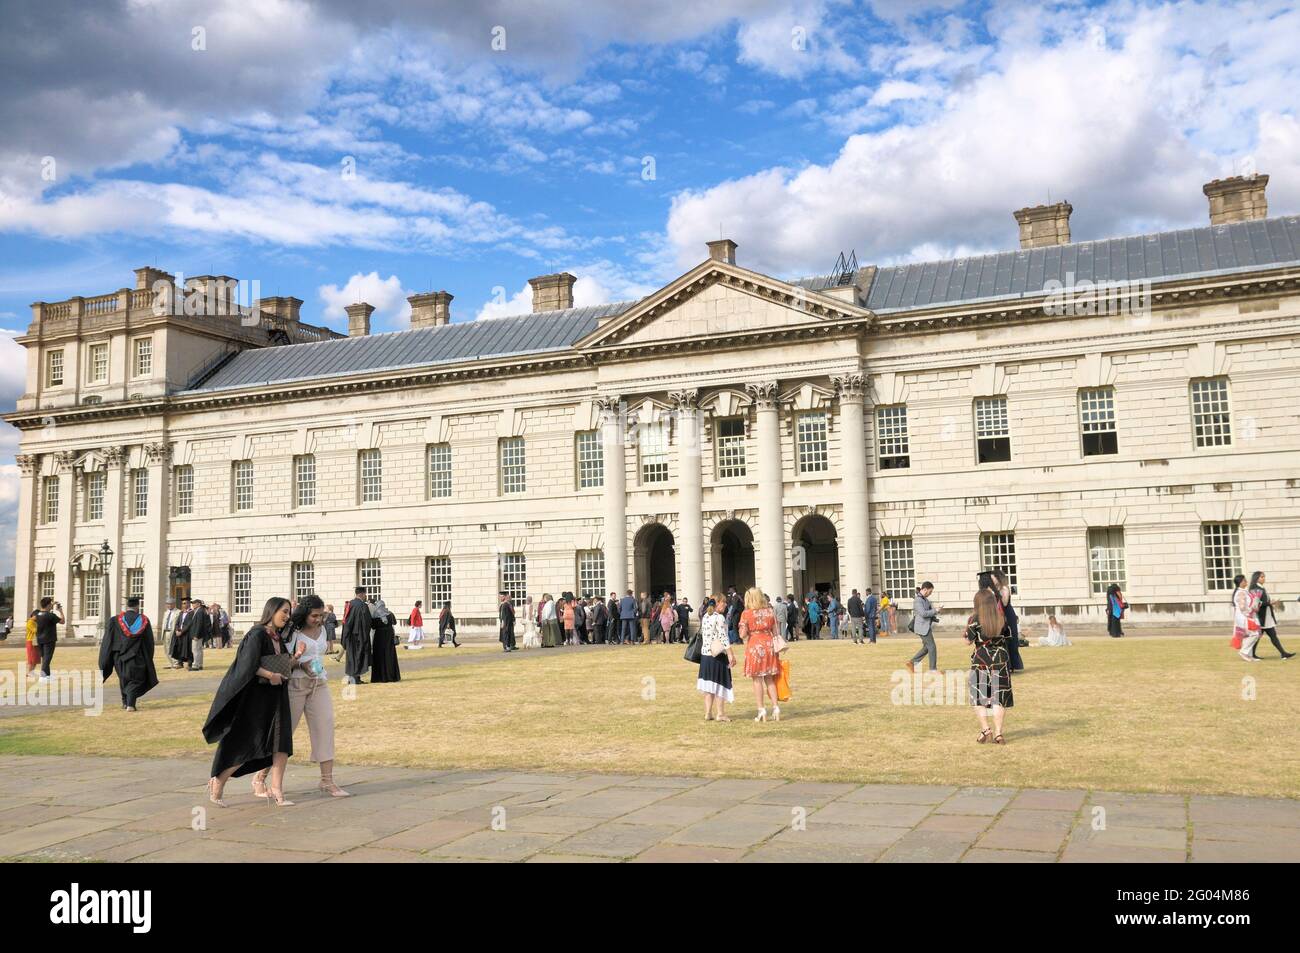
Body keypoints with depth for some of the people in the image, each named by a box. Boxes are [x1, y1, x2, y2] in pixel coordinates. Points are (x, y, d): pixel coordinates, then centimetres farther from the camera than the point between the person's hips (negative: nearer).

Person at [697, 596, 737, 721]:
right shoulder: (719, 618, -14)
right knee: (720, 683, 3)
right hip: (718, 655, -7)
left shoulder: (705, 617, 8)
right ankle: (720, 714, 7)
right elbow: (723, 637, -19)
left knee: (709, 684, 11)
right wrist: (731, 654, -17)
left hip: (705, 654, 7)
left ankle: (708, 713, 13)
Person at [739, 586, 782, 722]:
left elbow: (743, 634, -11)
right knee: (770, 679, 13)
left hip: (754, 645, -4)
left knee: (757, 680, 3)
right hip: (769, 644, 4)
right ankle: (775, 707, 8)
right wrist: (776, 649, 15)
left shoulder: (746, 613, -7)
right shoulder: (770, 612, 5)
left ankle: (762, 710, 2)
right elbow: (775, 632, 7)